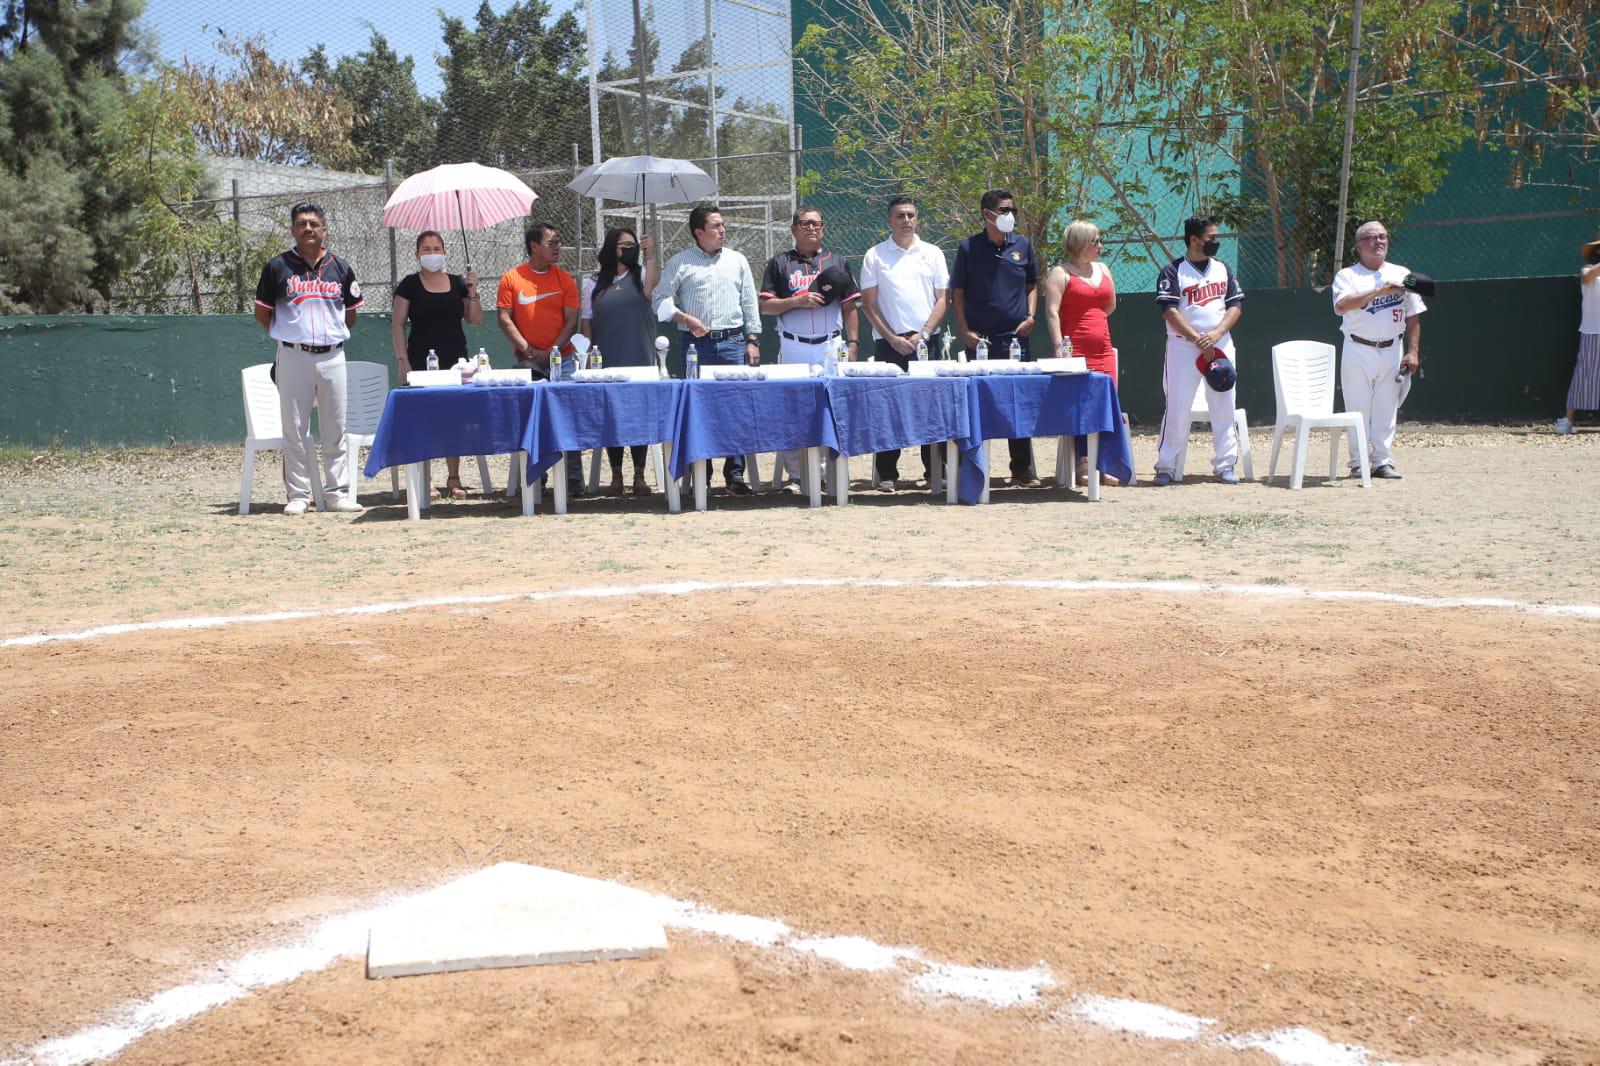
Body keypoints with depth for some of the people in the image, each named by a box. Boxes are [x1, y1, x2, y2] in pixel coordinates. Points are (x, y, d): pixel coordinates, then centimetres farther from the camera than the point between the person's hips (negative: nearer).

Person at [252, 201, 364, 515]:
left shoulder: (340, 268, 9)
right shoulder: (278, 266, 2)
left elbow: (351, 313, 18)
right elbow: (262, 312, 9)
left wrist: (332, 335, 10)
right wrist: (287, 335, 5)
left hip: (332, 357, 2)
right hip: (293, 357, -2)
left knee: (335, 430, 5)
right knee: (295, 430, 0)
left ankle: (336, 492, 11)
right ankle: (298, 494, 6)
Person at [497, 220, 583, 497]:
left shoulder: (564, 279, 6)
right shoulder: (511, 278, 2)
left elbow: (571, 321, 2)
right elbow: (504, 319, -1)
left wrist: (552, 352, -10)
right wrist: (529, 351, -9)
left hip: (562, 360, 0)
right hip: (527, 363, 0)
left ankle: (574, 479, -3)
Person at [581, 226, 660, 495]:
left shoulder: (642, 274, 7)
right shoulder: (594, 282, 9)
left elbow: (650, 289, -16)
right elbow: (586, 322, 9)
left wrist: (650, 257, -18)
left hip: (640, 360, -1)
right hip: (607, 361, 1)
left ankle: (639, 475, 4)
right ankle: (616, 475, 11)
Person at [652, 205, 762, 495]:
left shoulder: (737, 261, 12)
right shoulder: (680, 263, 4)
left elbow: (750, 304, 13)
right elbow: (659, 299, 2)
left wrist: (753, 341, 6)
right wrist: (686, 319, -10)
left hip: (733, 343, 2)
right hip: (696, 344, -2)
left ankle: (735, 473, 1)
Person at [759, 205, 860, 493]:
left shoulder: (837, 262, 13)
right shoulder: (779, 263, 9)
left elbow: (849, 306, 11)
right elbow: (765, 305, 3)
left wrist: (852, 343, 1)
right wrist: (797, 301, -11)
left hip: (831, 346, 1)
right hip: (793, 347, -1)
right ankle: (795, 474, 4)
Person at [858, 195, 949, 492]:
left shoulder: (932, 254, 9)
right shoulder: (875, 256, 4)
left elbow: (942, 300, 7)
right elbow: (868, 304, 3)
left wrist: (923, 335, -6)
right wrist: (893, 338, -5)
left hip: (926, 341, 1)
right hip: (889, 342, -1)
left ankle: (935, 470, 8)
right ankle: (886, 473, 4)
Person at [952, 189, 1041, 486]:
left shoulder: (1023, 245, 8)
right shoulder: (969, 247, 0)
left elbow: (1032, 284, 16)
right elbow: (957, 291, 3)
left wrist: (1030, 317, 0)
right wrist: (964, 330, -5)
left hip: (1016, 336, 2)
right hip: (980, 339, -2)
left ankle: (1022, 469, 12)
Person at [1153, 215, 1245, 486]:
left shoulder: (1223, 269, 12)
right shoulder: (1173, 271, -3)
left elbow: (1236, 304, 8)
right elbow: (1170, 311, -12)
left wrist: (1217, 333, -9)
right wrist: (1198, 339, -18)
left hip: (1221, 345, 5)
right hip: (1183, 346, -4)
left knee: (1224, 407, 4)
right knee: (1177, 407, -5)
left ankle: (1225, 465, 11)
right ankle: (1166, 466, 3)